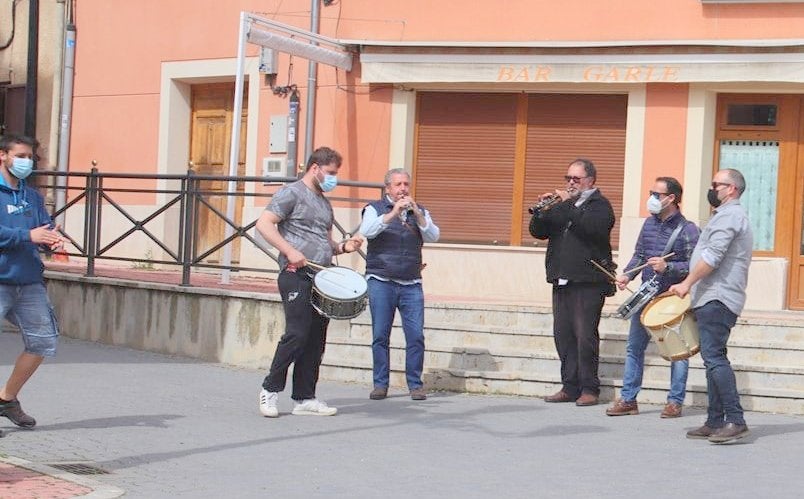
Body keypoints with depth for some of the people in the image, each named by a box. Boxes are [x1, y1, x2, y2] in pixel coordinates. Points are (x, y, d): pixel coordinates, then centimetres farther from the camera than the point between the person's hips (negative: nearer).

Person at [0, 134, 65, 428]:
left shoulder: (32, 197, 16)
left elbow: (45, 227, 14)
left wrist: (53, 240, -9)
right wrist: (28, 236, -20)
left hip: (29, 282, 7)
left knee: (44, 342, 11)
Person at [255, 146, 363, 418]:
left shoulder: (324, 203, 23)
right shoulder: (292, 193, -2)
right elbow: (264, 224, -12)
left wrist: (343, 246, 9)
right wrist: (290, 251, -20)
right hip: (297, 275, -8)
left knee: (316, 340, 6)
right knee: (297, 334, -13)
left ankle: (305, 398, 11)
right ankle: (270, 389, 1)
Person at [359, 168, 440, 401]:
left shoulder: (420, 212, 15)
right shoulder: (375, 209, 8)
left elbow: (433, 236, 0)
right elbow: (367, 231, -11)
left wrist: (417, 214, -16)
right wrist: (393, 213, -21)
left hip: (411, 285, 2)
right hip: (381, 282, -2)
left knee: (416, 335, -5)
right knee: (380, 335, -1)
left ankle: (415, 384, 3)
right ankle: (380, 384, 7)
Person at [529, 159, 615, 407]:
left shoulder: (600, 205, 1)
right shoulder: (562, 204, 19)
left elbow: (593, 227, -20)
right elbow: (538, 231, 14)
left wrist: (568, 206, -17)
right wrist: (541, 211, -4)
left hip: (588, 282, -7)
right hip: (562, 280, 7)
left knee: (585, 335, -8)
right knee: (562, 334, 5)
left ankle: (589, 389, -2)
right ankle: (570, 387, 12)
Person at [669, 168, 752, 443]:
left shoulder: (729, 215, -9)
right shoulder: (732, 215, 25)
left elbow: (712, 256, -19)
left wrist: (686, 284, -15)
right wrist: (690, 286, 24)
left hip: (717, 299, -11)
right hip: (713, 299, 11)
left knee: (713, 357, -17)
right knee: (713, 358, 10)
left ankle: (735, 420, -22)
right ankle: (715, 422, 10)